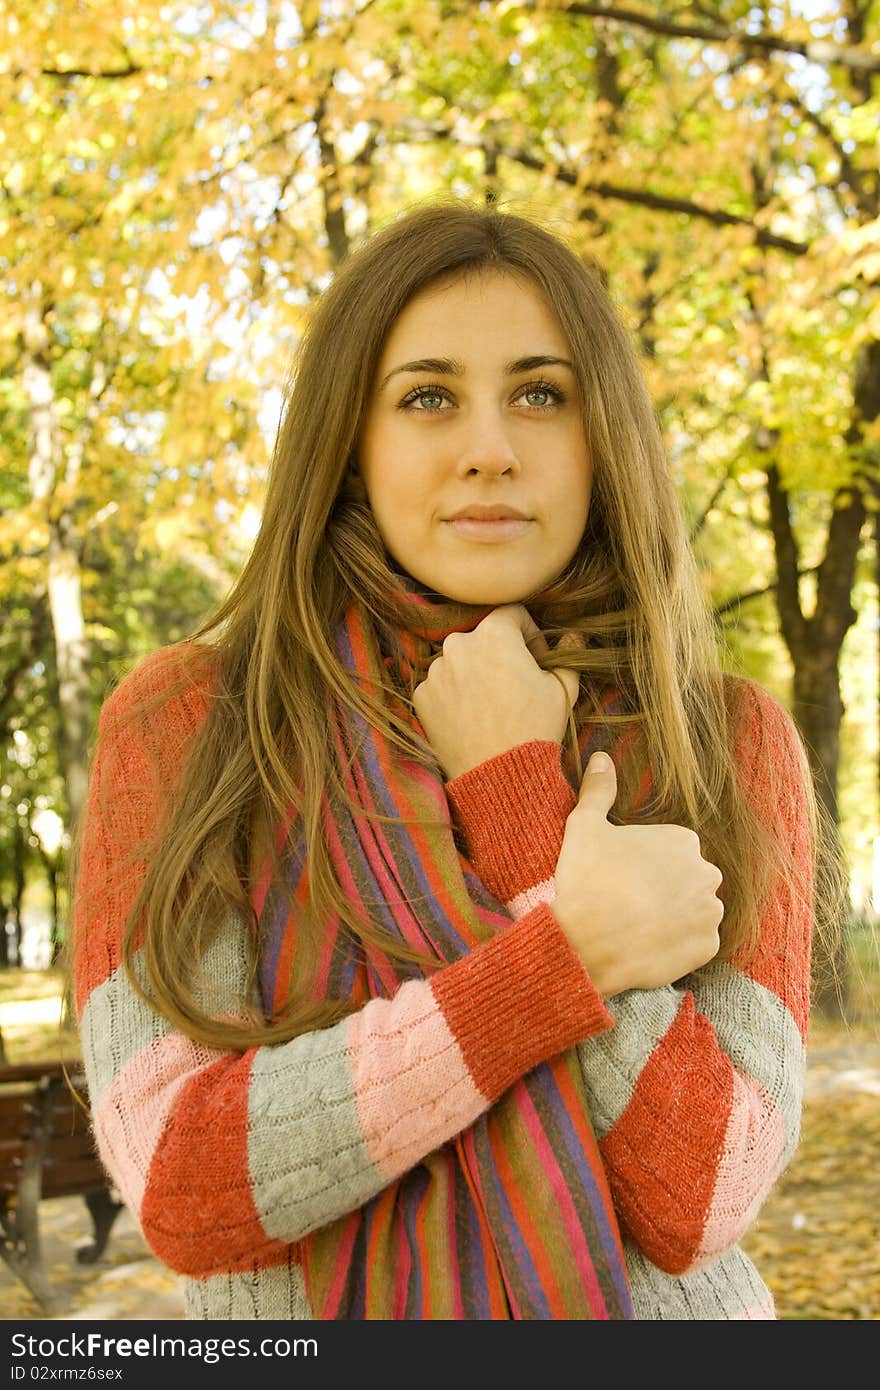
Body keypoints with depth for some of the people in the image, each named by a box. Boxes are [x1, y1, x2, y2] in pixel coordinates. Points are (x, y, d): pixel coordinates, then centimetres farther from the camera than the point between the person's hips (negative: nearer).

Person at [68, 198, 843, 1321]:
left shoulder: (732, 740, -9)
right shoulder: (179, 720, -11)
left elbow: (693, 1203, -18)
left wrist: (516, 801, -20)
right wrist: (572, 949, -23)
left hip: (668, 1300, 1)